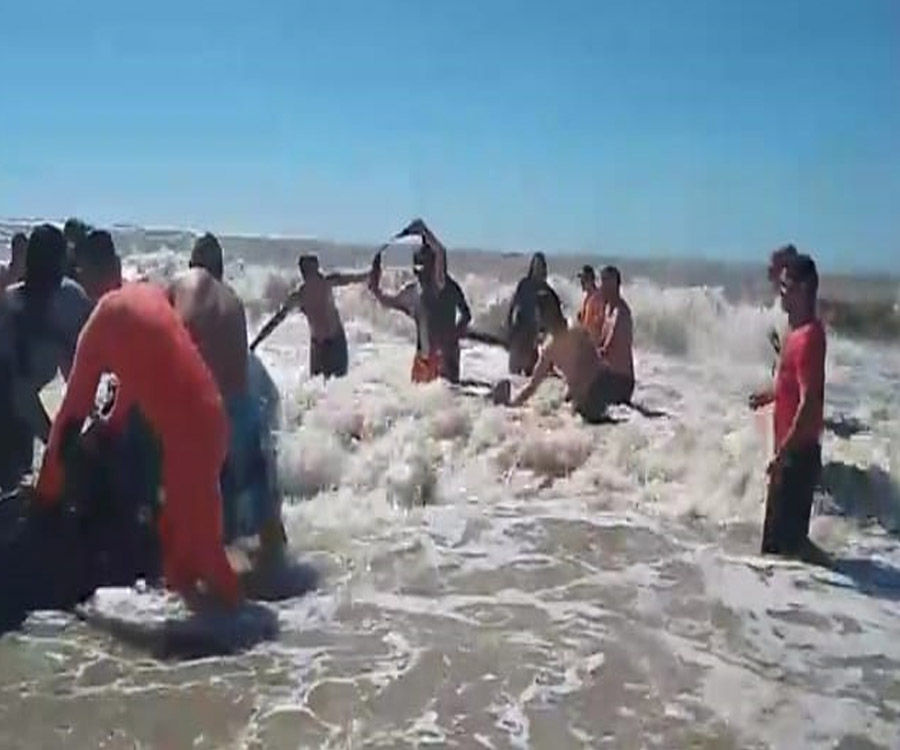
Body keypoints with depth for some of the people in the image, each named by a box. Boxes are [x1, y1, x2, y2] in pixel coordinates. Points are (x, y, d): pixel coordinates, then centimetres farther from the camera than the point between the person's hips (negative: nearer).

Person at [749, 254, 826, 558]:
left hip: (798, 452, -10)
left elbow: (809, 402, -24)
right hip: (791, 449, 10)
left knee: (784, 536, -3)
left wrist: (783, 452, -23)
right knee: (780, 532, 20)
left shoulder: (808, 336, -19)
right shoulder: (796, 330, 11)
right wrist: (770, 394, 10)